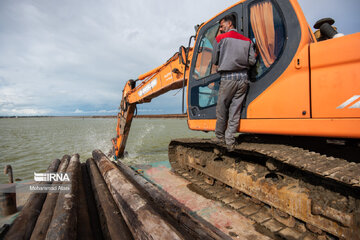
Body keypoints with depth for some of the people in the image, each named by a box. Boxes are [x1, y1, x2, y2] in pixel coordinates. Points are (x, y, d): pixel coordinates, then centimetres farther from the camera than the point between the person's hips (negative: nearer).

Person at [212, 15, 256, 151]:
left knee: (222, 109, 9)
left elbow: (215, 61, 6)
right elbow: (252, 61, 9)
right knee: (235, 111, 6)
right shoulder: (247, 40, 14)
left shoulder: (220, 38, 4)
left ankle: (220, 137, 20)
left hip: (228, 78, -4)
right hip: (243, 78, 4)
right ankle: (230, 142, 7)